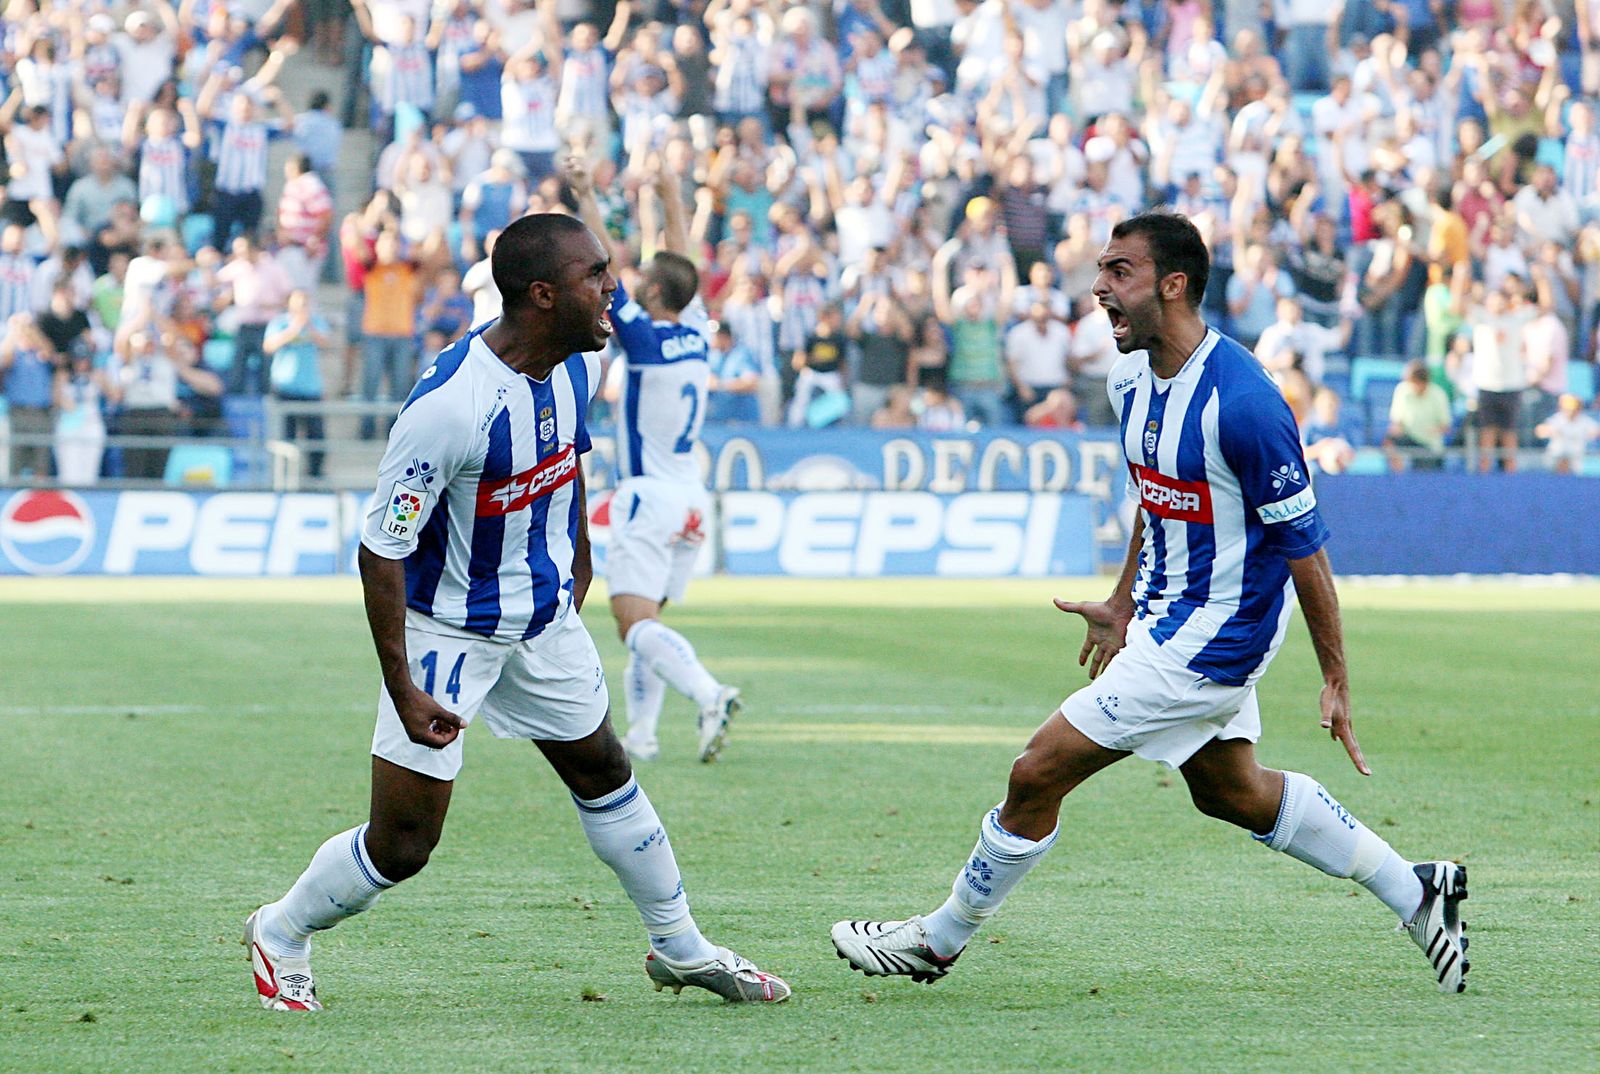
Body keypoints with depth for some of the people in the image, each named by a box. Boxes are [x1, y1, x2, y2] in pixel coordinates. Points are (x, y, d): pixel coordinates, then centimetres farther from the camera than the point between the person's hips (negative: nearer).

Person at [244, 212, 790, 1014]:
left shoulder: (580, 364, -9)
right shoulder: (451, 403, -33)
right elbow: (381, 550, -25)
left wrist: (578, 565, 26)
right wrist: (402, 689, -26)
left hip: (544, 615, 7)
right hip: (449, 630, -7)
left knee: (603, 773, 20)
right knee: (402, 843, -3)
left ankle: (681, 949, 35)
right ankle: (281, 936, 21)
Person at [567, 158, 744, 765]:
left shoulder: (645, 339, -13)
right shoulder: (696, 336, 5)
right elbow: (681, 266, 20)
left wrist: (585, 196, -4)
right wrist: (672, 201, 30)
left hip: (648, 499, -8)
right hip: (690, 500, 8)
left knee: (636, 621, -14)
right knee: (642, 623, 14)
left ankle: (709, 696, -34)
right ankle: (640, 735, 10)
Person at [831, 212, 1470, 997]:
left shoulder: (1240, 402, -26)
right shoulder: (1132, 380, 0)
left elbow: (1303, 543, -20)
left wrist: (1336, 680, -16)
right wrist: (1123, 605, 21)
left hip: (1212, 635, -10)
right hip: (1167, 614, 10)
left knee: (1037, 775, -7)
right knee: (1232, 790, 22)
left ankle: (940, 940, 12)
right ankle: (1416, 893, 34)